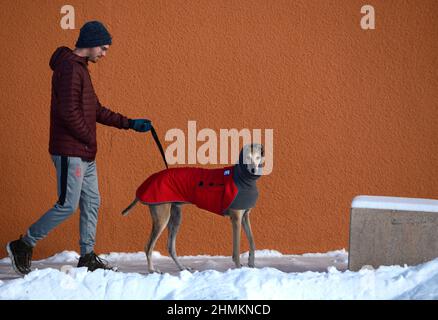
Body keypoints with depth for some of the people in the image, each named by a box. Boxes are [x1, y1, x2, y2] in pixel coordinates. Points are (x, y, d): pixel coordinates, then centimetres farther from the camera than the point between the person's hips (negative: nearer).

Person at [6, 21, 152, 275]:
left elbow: (96, 110, 22)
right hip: (70, 153, -10)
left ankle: (88, 257, 16)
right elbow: (69, 112, -23)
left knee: (92, 203, 10)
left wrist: (130, 124, 18)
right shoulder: (70, 68, -16)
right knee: (68, 206, -6)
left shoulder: (81, 68, 17)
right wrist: (89, 139, -13)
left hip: (85, 154, 10)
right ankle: (23, 245, 5)